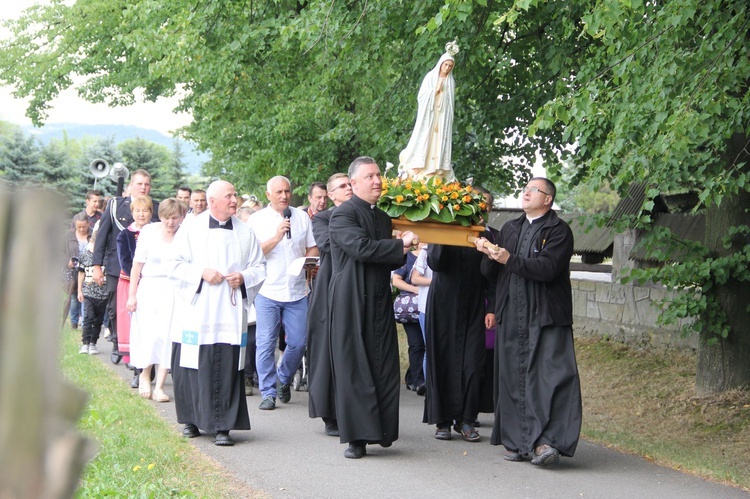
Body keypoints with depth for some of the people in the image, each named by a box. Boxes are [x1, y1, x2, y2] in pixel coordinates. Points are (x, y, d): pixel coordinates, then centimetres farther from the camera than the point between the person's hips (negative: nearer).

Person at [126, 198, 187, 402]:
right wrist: (132, 294, 1)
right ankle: (144, 375, 21)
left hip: (174, 291, 0)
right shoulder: (149, 231, -2)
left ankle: (159, 387, 2)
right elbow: (137, 264, 2)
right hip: (150, 288, 0)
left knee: (168, 335, -4)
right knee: (149, 334, -5)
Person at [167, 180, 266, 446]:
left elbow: (259, 267, 13)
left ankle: (222, 426, -2)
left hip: (230, 313, 1)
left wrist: (244, 277, -6)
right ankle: (192, 420, 19)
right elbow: (173, 263, 0)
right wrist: (201, 273, -13)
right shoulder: (191, 229, 3)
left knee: (228, 369, -5)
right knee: (194, 367, 2)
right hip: (197, 312, -1)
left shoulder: (245, 232, 10)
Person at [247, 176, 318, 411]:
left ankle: (283, 379, 27)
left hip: (297, 292, 3)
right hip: (268, 293, -3)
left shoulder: (302, 217, 11)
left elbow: (312, 249, 14)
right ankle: (268, 393, 4)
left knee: (298, 343, 2)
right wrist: (277, 237, -17)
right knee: (266, 344, -4)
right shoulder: (257, 220, 1)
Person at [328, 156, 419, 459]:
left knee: (384, 369, 4)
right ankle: (356, 437, 2)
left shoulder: (383, 217, 18)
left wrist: (401, 253, 3)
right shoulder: (343, 214, -7)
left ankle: (381, 430, 13)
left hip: (379, 304, 7)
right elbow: (361, 247, -22)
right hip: (352, 305, -7)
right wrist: (401, 245, -13)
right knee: (354, 370, -2)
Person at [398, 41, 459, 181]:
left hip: (443, 118, 3)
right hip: (429, 115, -3)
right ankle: (416, 172, -3)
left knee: (440, 143, -2)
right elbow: (422, 96, -3)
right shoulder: (430, 77, 2)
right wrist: (435, 90, -9)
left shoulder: (450, 82, 11)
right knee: (425, 140, -7)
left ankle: (437, 172, -4)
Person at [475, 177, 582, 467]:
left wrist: (510, 260, -21)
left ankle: (547, 442, -16)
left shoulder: (558, 231, -1)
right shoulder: (510, 229, 19)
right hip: (511, 317, 6)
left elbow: (548, 268, -16)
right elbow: (489, 271, 15)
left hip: (546, 317, -6)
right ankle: (518, 442, 10)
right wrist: (489, 255, -7)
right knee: (513, 379, 5)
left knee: (548, 376, -12)